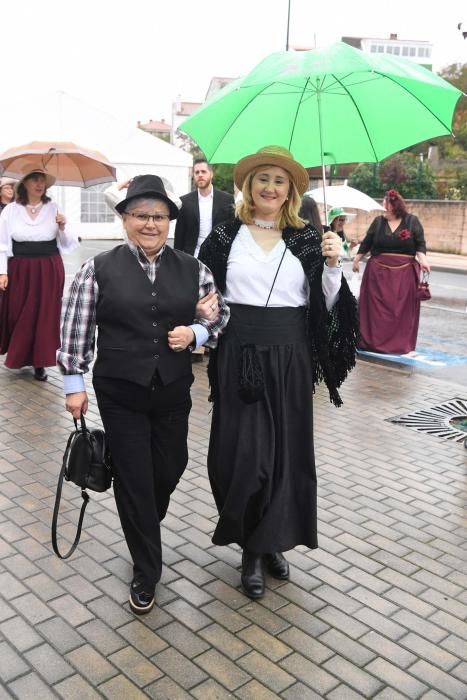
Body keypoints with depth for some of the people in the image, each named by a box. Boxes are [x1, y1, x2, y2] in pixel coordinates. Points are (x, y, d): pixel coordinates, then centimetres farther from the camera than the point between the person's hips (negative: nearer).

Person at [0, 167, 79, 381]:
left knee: (45, 315, 4)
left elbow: (66, 243, 5)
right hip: (20, 270, -1)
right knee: (18, 315, 6)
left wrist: (63, 228, -14)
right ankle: (17, 356, 26)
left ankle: (40, 361, 14)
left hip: (49, 269, 1)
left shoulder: (54, 209, 2)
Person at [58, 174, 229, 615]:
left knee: (169, 471, 14)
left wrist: (194, 333, -10)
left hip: (173, 390, 3)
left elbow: (219, 315, 9)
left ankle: (143, 531, 49)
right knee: (133, 479, 4)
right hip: (120, 392, -3)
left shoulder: (191, 269, 2)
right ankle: (145, 572, 23)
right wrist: (74, 384, -4)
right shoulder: (99, 269, -5)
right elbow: (76, 331, -3)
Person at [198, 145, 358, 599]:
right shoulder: (225, 237, 3)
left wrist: (332, 265, -14)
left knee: (286, 449, 8)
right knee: (242, 451, 2)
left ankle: (272, 540, 28)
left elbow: (327, 305, 2)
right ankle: (252, 549, 20)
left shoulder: (306, 239, 5)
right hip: (239, 357, -1)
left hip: (290, 357, 1)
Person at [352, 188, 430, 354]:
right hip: (378, 272, 1)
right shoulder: (378, 221, 5)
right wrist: (356, 259, 10)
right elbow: (366, 243, 10)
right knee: (377, 308, 0)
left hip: (404, 274, -1)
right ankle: (374, 341, 8)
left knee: (402, 309, 2)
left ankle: (401, 344, 11)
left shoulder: (412, 221, 1)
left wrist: (422, 260, -16)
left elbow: (420, 244, -1)